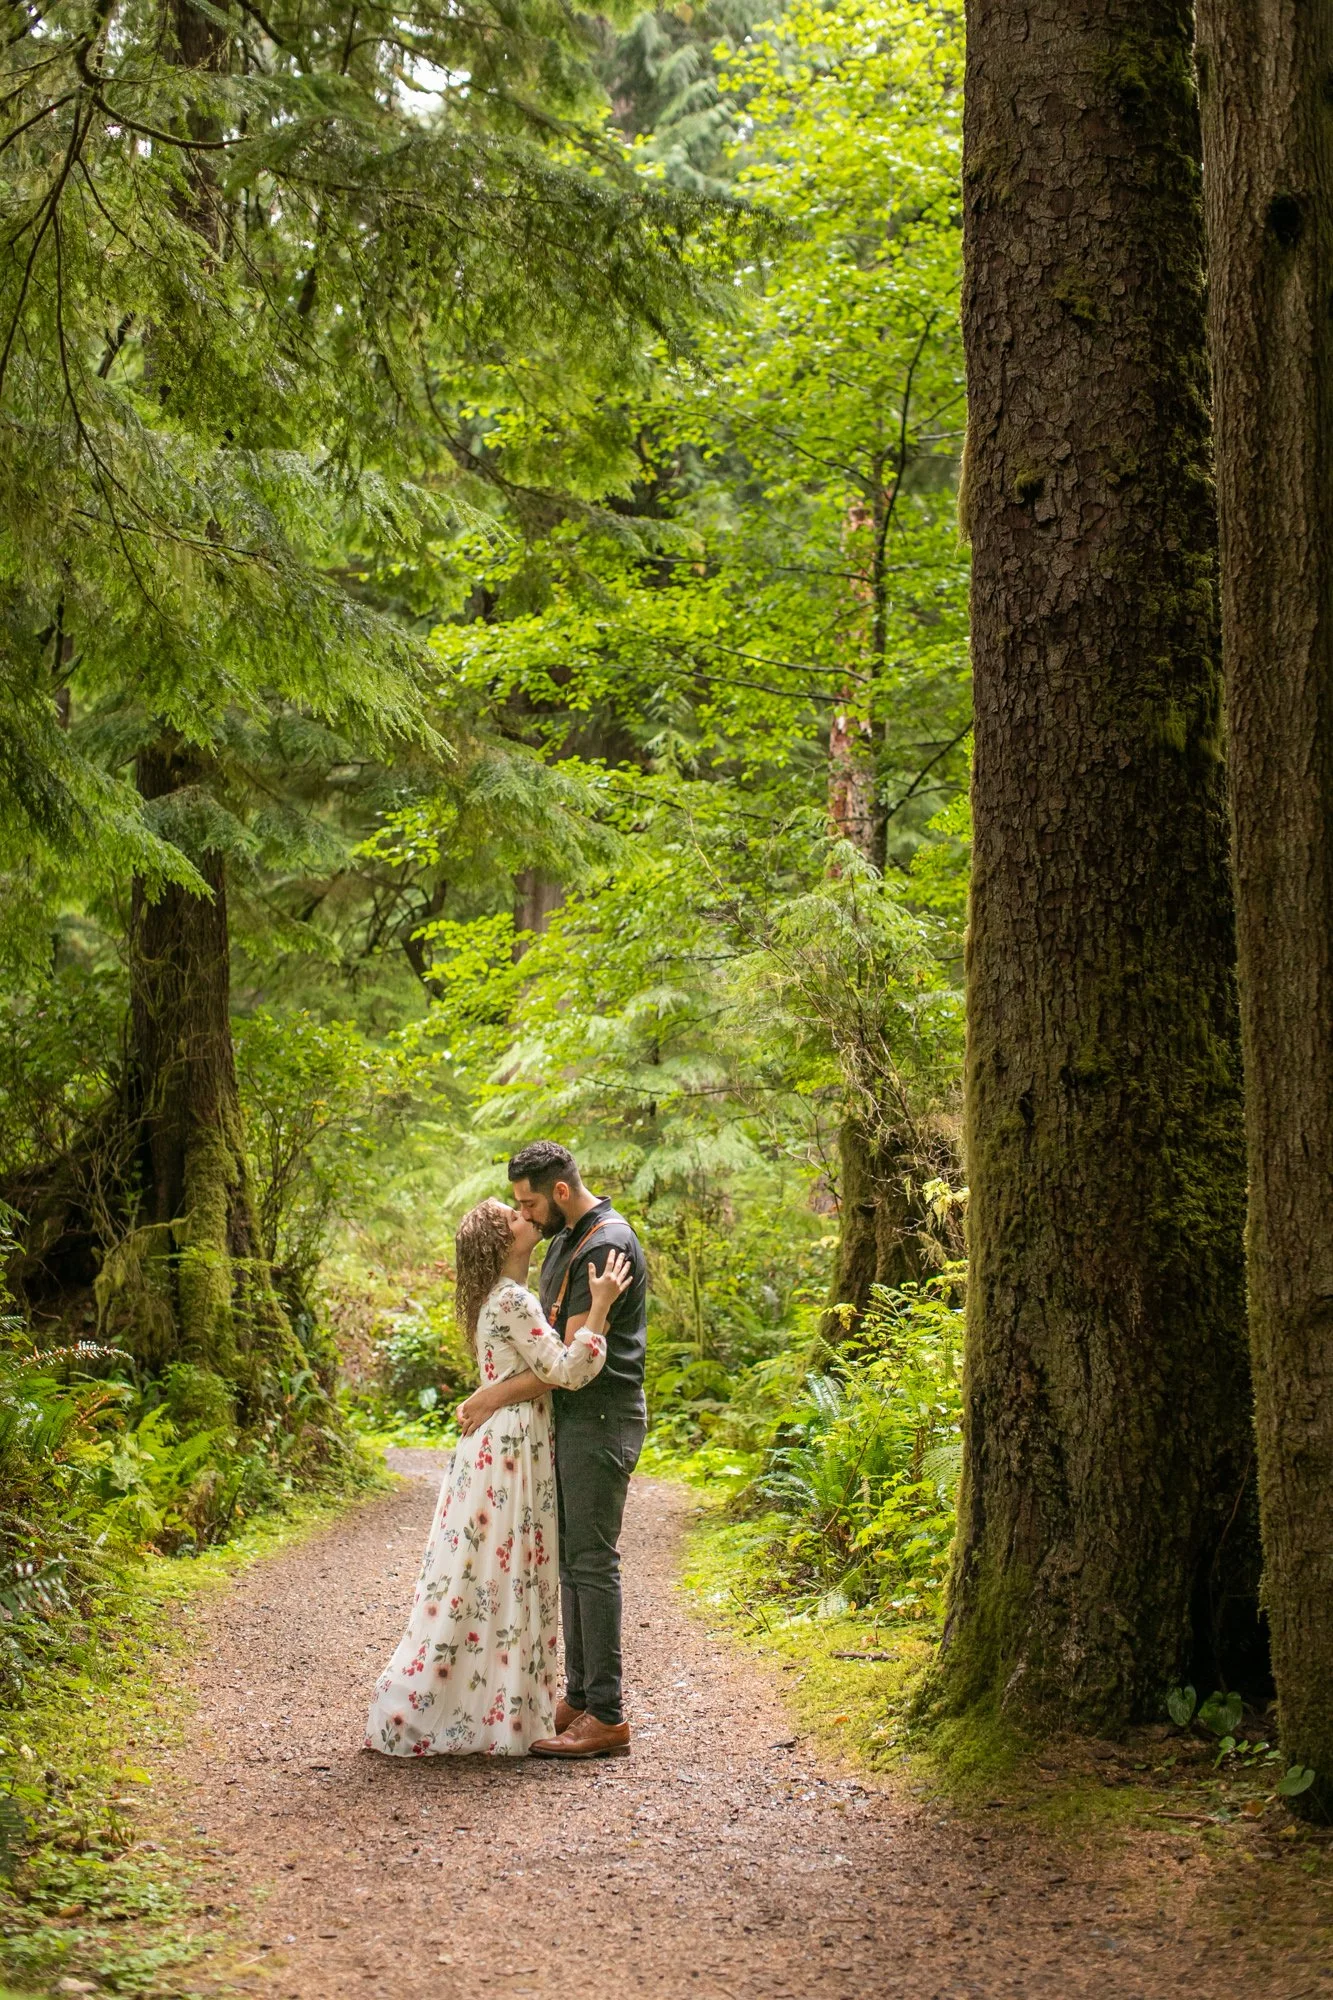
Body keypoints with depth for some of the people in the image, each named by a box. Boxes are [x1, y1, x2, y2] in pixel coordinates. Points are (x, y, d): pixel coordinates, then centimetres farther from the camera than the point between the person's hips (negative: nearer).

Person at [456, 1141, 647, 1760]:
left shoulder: (607, 1246, -17)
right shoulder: (566, 1238, 15)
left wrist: (496, 1397, -14)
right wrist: (495, 1392, 12)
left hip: (601, 1419, -10)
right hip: (569, 1418, 10)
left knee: (592, 1562, -8)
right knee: (571, 1559, 12)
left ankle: (607, 1717, -5)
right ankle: (578, 1698, 19)